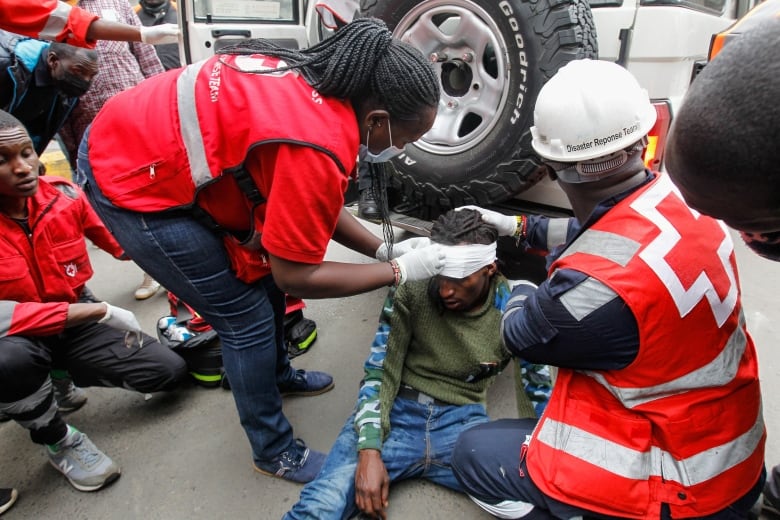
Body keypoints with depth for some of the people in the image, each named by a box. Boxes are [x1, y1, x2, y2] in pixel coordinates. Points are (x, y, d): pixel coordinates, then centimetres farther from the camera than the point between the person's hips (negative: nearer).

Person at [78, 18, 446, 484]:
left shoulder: (328, 86, -3)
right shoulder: (319, 149, -31)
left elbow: (312, 206, 8)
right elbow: (296, 276, -20)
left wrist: (384, 248, 2)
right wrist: (400, 271, -13)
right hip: (133, 181, -9)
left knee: (262, 274, 17)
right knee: (248, 319, -3)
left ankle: (277, 375, 42)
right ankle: (275, 452, 19)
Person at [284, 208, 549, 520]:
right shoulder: (411, 290, -8)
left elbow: (537, 393, 1)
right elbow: (379, 371, -6)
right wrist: (369, 449, -17)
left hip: (461, 420, 2)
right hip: (397, 410, -2)